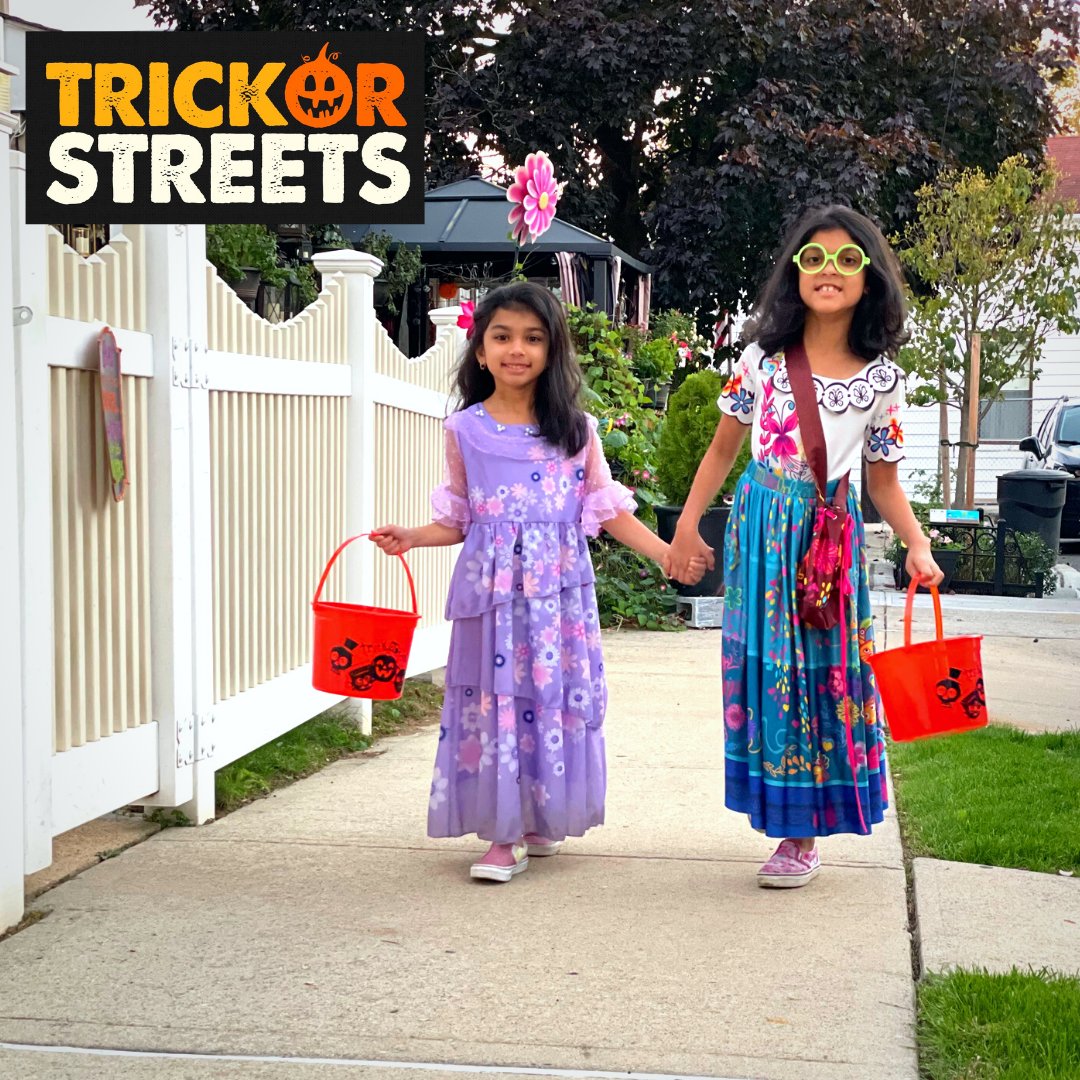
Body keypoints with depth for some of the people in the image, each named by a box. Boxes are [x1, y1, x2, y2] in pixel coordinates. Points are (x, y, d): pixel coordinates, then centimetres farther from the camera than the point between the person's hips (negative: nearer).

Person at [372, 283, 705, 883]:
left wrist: (668, 553, -1)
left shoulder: (576, 429, 4)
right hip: (492, 590, 0)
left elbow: (607, 509, 7)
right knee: (493, 701, -1)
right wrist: (410, 538, -5)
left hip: (559, 589, 0)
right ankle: (504, 835, 7)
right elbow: (459, 520, 10)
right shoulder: (466, 429, 5)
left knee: (557, 699, 3)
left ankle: (542, 819, 21)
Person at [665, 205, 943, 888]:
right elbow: (724, 449, 9)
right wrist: (688, 525, 3)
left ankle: (804, 836, 7)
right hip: (761, 525, 1)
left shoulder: (882, 379, 2)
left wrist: (917, 544, -8)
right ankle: (781, 807, 13)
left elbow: (884, 480, 7)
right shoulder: (762, 358, 3)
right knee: (764, 661, 1)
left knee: (825, 666, -1)